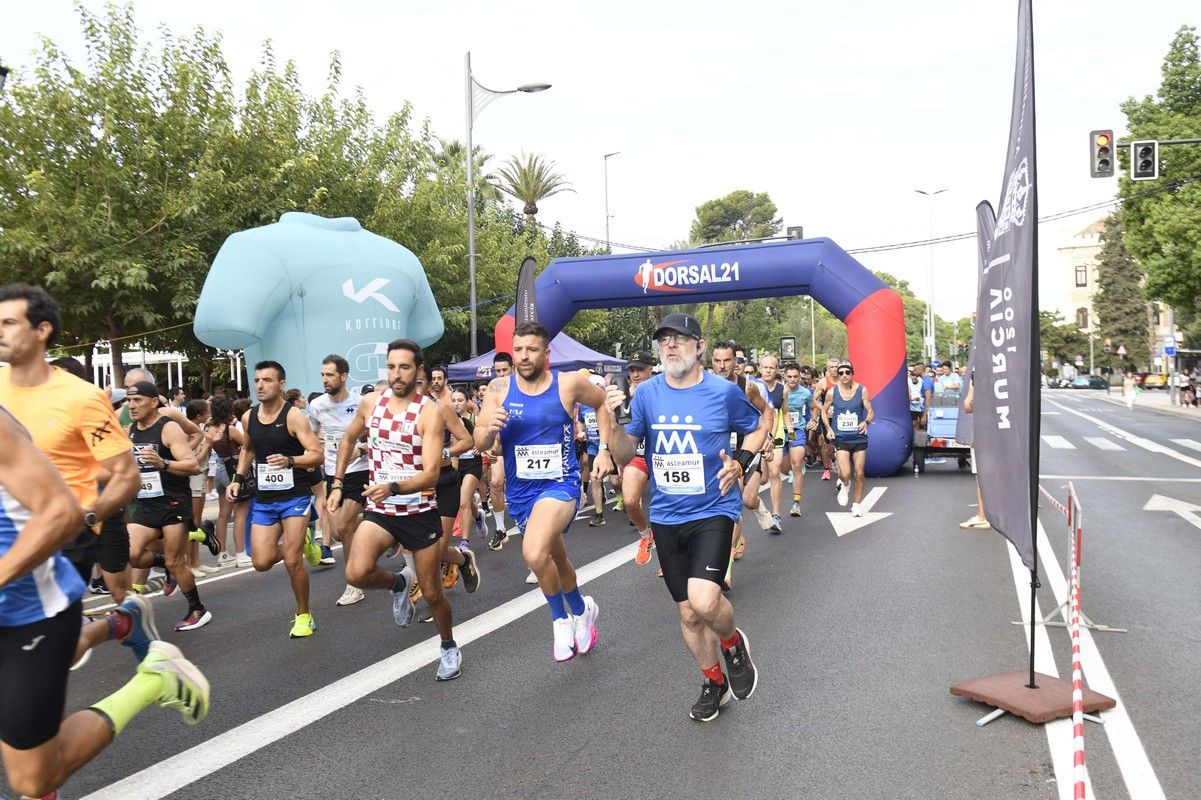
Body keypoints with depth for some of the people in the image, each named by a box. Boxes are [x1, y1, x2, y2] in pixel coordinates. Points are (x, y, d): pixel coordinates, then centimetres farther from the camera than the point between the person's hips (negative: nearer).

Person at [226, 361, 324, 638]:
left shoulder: (293, 416, -14)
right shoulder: (248, 417, 4)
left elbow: (318, 456, -19)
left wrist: (289, 461, -36)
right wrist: (238, 479, 12)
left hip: (295, 495, -5)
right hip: (264, 498, 5)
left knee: (292, 561, -7)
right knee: (262, 562, -1)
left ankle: (303, 615, 14)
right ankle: (301, 543, 30)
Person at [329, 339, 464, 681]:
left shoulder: (429, 411, -16)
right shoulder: (370, 402, -2)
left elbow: (431, 473, -24)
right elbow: (349, 438, 19)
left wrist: (393, 487, -40)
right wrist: (337, 482, 15)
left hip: (420, 512, -3)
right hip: (379, 510, 3)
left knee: (431, 592, 9)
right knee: (356, 573, -24)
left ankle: (449, 647, 37)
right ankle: (398, 583, 11)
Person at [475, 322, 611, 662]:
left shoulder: (569, 383, -10)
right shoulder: (499, 389, -4)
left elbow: (603, 403, 10)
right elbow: (480, 444, -4)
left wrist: (604, 450, 3)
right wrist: (490, 430, -26)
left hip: (560, 483, -4)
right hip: (520, 490, 4)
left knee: (535, 554, -28)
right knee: (555, 559, 22)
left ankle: (561, 619, -2)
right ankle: (581, 609, 49)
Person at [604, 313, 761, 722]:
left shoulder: (724, 391, -8)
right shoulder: (646, 393, -1)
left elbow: (758, 428, 8)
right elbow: (626, 452, 3)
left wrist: (739, 462, -10)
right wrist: (612, 419, -16)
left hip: (713, 510, -3)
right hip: (666, 516, 4)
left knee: (703, 600, -22)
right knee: (687, 612, 12)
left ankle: (733, 642, 13)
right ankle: (714, 681, 37)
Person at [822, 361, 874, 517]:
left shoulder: (862, 390, -4)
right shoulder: (832, 392, -3)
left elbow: (870, 412, 0)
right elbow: (824, 411, 11)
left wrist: (866, 422, -22)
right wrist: (828, 428, -2)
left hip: (859, 438, 1)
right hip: (841, 438, -1)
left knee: (859, 474, 6)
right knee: (845, 474, -14)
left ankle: (857, 504, 25)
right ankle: (845, 485, 23)